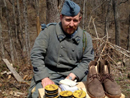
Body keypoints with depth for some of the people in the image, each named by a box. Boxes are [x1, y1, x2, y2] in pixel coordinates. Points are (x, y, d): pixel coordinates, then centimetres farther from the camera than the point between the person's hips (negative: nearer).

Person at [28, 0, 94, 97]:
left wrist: (72, 76, -14)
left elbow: (87, 60, 2)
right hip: (50, 73, -2)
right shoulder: (48, 32, -3)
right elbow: (36, 55, -7)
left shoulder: (85, 37, 5)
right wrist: (44, 78, -18)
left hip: (75, 74, 3)